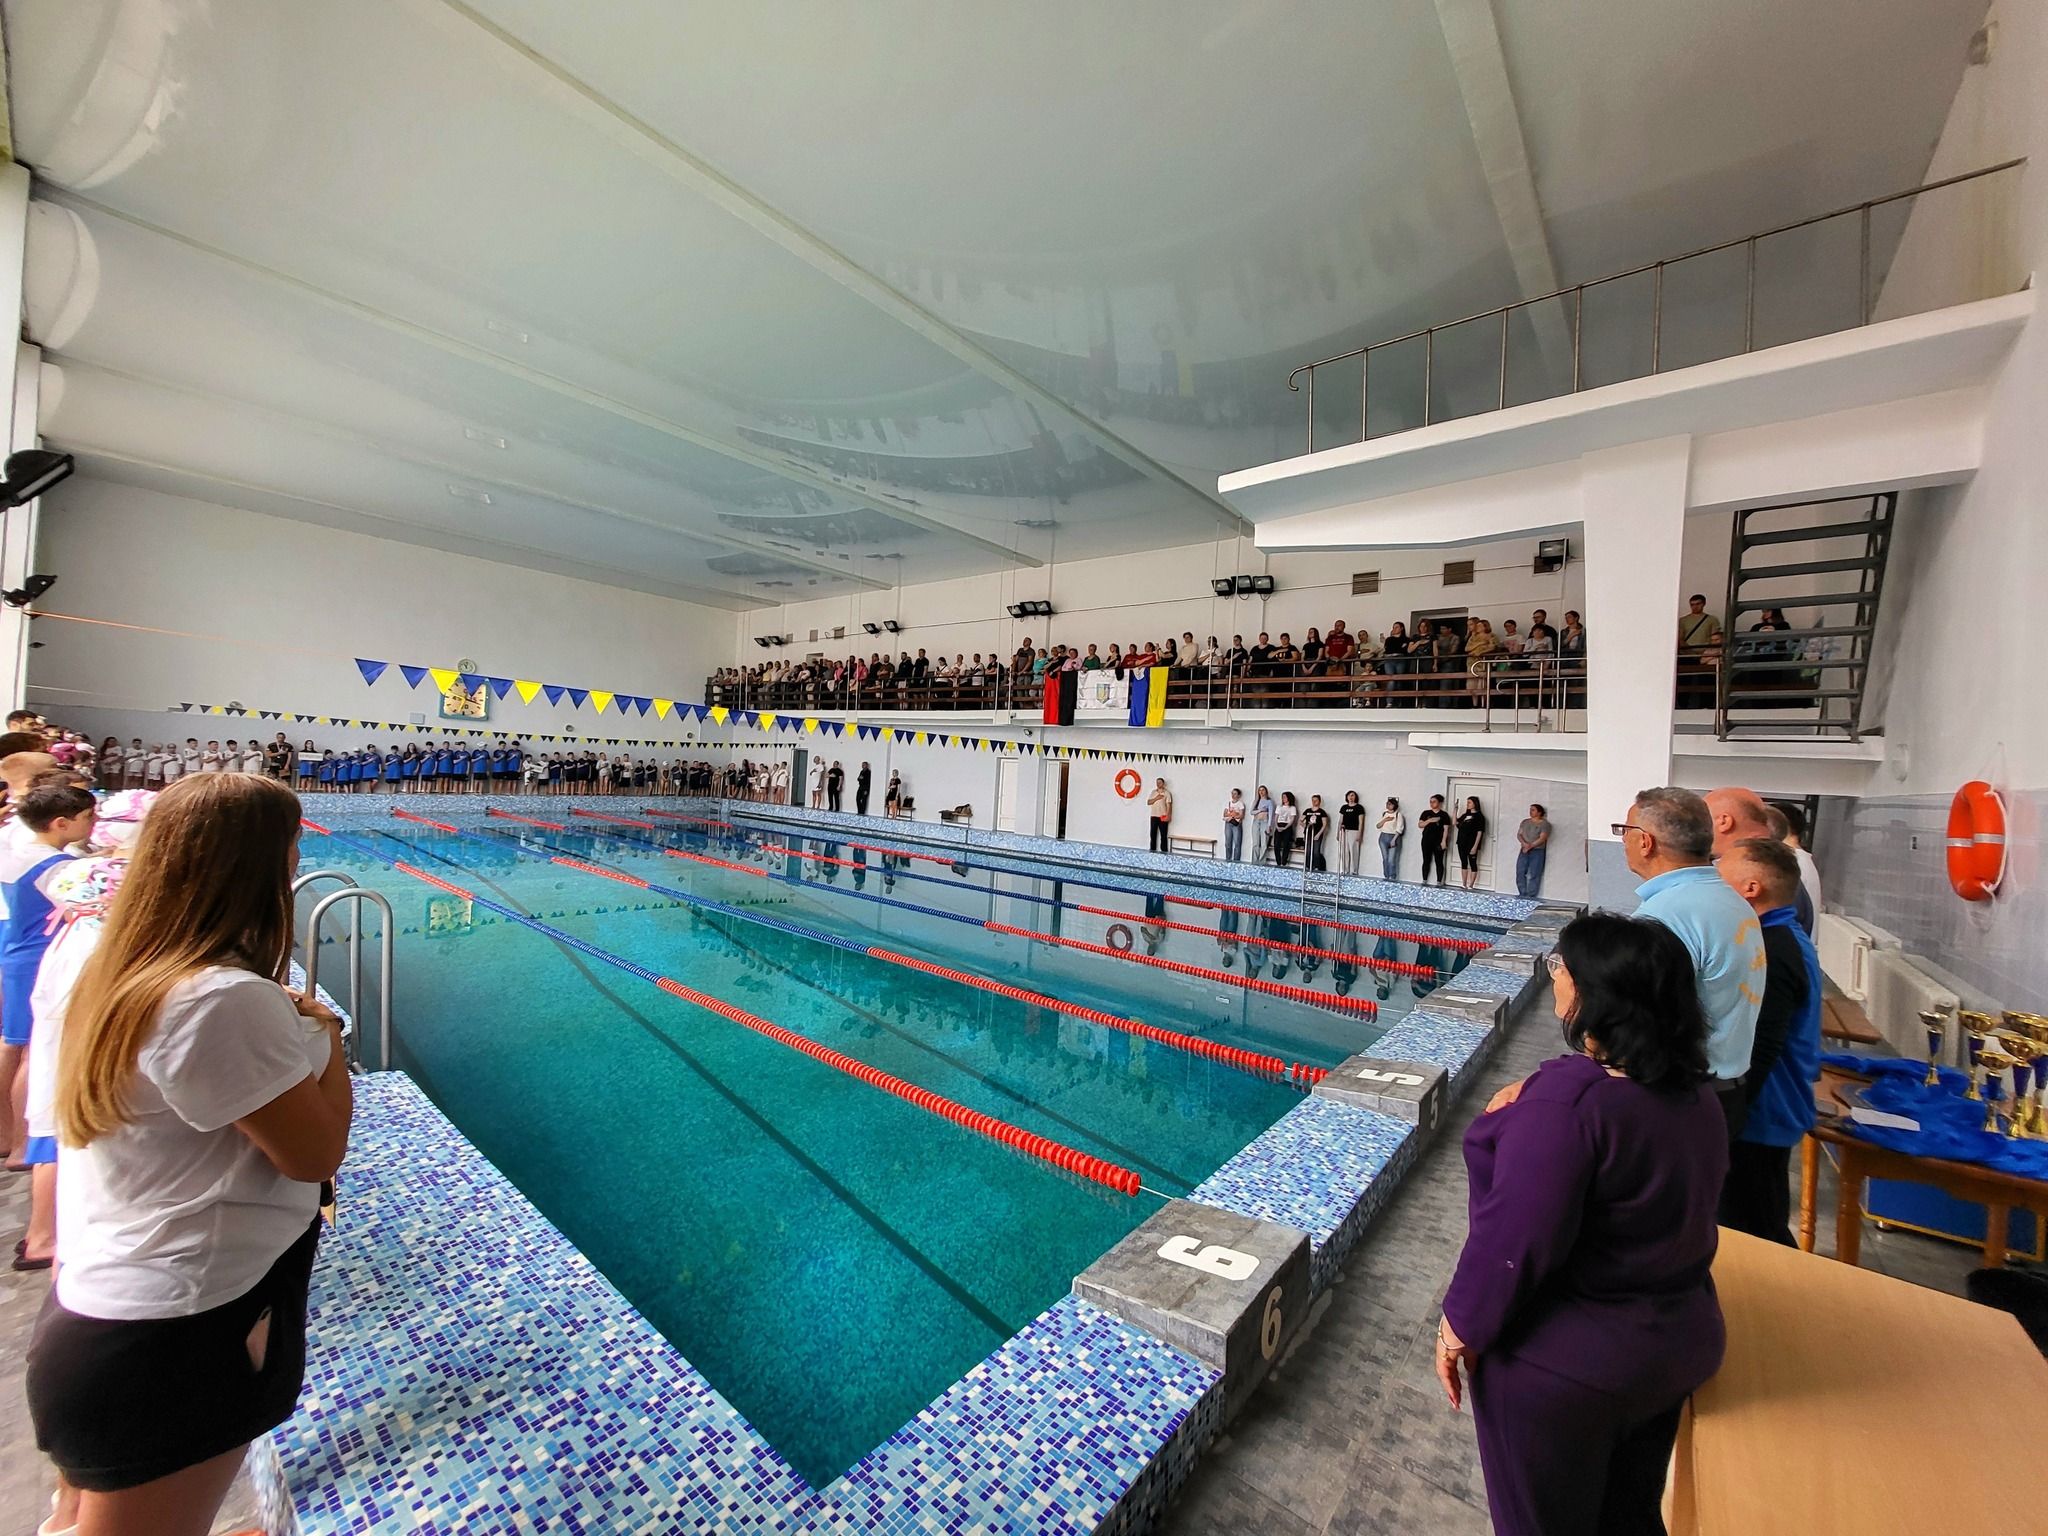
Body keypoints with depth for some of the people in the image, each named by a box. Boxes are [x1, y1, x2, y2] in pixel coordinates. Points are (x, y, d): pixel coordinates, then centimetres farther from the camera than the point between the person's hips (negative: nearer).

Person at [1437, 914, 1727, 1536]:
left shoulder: (1567, 1099, -31)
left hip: (1565, 1368, -7)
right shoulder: (1694, 1095, -4)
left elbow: (1514, 1238, -27)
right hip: (1678, 1345, 7)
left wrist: (1458, 1330, -14)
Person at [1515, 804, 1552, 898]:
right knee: (1520, 873, 0)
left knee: (1534, 875, -5)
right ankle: (1522, 894, 8)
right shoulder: (1525, 822, 14)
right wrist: (1524, 844, -11)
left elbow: (1542, 838, -10)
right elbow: (1519, 834, 8)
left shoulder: (1544, 824, -2)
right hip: (1524, 851, 5)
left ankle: (1530, 896, -3)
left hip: (1537, 851, -5)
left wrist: (1530, 846, -15)